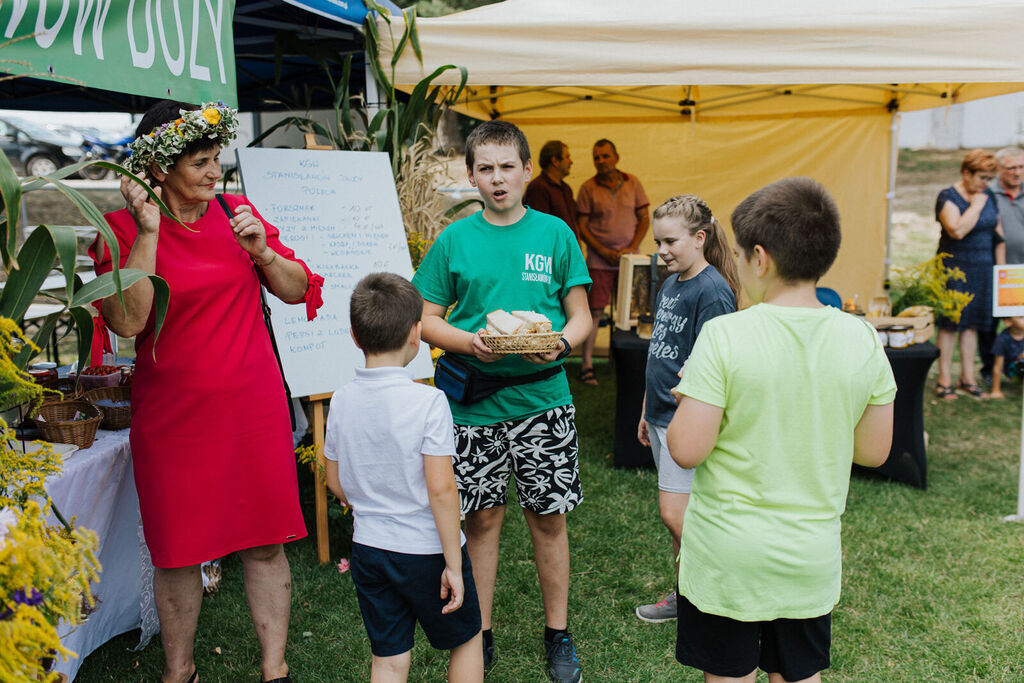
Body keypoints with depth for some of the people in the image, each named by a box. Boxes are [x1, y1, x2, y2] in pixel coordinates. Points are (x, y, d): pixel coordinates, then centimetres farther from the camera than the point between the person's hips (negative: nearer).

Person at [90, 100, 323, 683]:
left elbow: (297, 290, 8)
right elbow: (126, 321, -17)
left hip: (254, 405, 2)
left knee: (265, 541, 6)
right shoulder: (125, 228, -4)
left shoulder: (237, 212, 5)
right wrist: (148, 233, -19)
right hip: (173, 411, -2)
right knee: (178, 547, 9)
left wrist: (261, 249, -10)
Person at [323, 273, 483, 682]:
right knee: (466, 638, 19)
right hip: (426, 551, -5)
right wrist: (453, 564, -13)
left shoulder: (343, 400, -4)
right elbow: (441, 489, -20)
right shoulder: (428, 402, -19)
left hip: (368, 551, 5)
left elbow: (335, 482, 6)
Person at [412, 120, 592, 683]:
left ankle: (558, 634, 25)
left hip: (542, 399, 0)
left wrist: (560, 344, -18)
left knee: (548, 517, 8)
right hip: (474, 401, 0)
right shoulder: (455, 240, 2)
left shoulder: (554, 233, 2)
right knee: (482, 517, 9)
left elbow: (580, 317, 4)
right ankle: (480, 634, 26)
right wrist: (472, 343, -14)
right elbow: (426, 319, 4)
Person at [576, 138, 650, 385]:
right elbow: (581, 226, -2)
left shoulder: (632, 183, 5)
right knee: (594, 311, -4)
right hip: (599, 261, -2)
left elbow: (644, 218, 7)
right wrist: (603, 251, -12)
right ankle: (587, 364, 3)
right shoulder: (588, 187, -1)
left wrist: (632, 248, -6)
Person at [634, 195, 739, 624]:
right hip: (663, 415, 9)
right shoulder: (669, 286, 11)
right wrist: (646, 412, 21)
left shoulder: (713, 290, -16)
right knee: (678, 516, 16)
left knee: (675, 515, -7)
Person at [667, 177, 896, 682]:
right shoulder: (862, 340, -7)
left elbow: (686, 450, -19)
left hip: (726, 553, -3)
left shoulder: (724, 336, -19)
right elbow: (874, 451, 1)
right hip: (813, 555, 4)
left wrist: (687, 400, -1)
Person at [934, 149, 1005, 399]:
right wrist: (976, 206, -15)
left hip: (983, 269, 6)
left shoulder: (989, 198, 11)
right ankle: (944, 381, 5)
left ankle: (968, 378, 19)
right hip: (954, 268, -6)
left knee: (972, 323, 10)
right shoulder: (948, 197, -9)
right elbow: (957, 230, -25)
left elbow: (999, 236, 15)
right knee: (950, 324, -2)